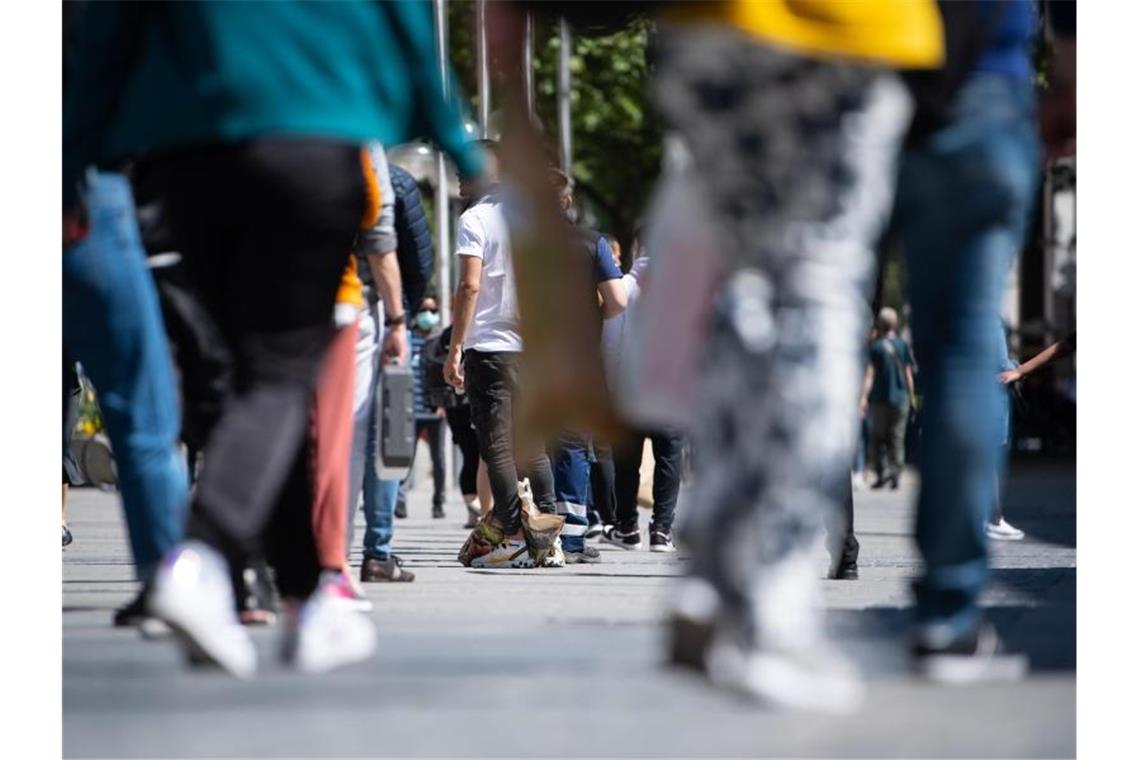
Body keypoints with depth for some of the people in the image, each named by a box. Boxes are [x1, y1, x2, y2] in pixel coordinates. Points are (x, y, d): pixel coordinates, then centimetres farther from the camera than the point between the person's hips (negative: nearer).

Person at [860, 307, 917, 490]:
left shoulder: (876, 346, -5)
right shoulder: (903, 345, 2)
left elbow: (870, 374, -10)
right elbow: (908, 374, 3)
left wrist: (864, 397, -12)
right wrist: (911, 396, 12)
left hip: (879, 399, -2)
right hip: (900, 399, 2)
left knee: (877, 438, 6)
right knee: (897, 439, 6)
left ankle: (881, 471, -8)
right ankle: (895, 473, -1)